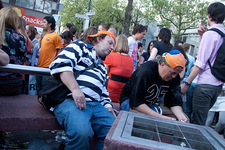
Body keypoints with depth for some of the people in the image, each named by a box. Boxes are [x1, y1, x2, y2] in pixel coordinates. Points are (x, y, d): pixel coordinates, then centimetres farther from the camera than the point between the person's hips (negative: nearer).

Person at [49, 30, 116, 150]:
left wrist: (108, 106, 11)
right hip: (69, 99, -6)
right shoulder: (80, 46, 12)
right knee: (82, 132, -35)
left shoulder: (102, 68, 34)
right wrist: (75, 89, -19)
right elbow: (60, 64, -6)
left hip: (96, 105, 7)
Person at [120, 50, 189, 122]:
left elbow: (175, 102, -5)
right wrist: (160, 117, -38)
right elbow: (135, 102, -32)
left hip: (151, 103, 6)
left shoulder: (175, 77, -9)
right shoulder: (145, 71, -29)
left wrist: (181, 116, -27)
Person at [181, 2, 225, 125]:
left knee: (197, 122, -1)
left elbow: (200, 63, -18)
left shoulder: (210, 34, -13)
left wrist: (186, 83, -13)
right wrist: (201, 36, 15)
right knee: (203, 118, 21)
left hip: (206, 84, -9)